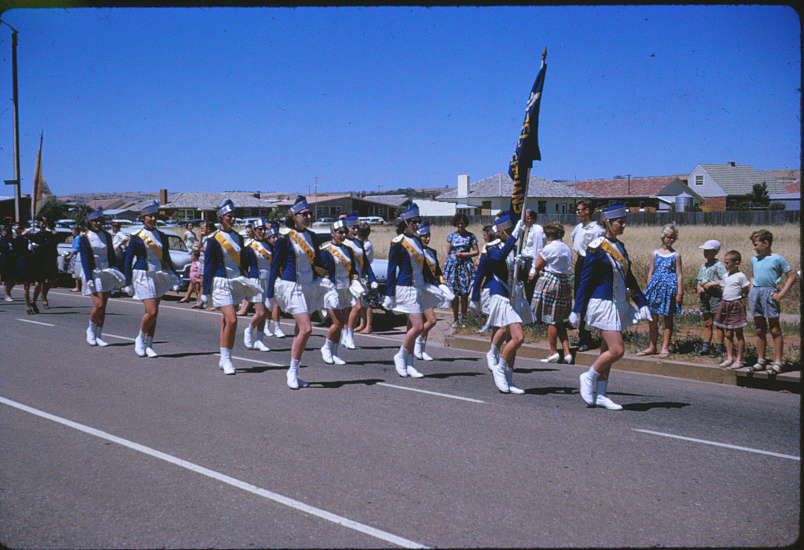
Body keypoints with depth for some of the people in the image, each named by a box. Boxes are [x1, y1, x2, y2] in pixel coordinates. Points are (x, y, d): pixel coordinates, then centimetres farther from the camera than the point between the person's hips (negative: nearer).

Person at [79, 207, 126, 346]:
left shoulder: (106, 236, 9)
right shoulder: (84, 238, -4)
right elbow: (84, 259, -8)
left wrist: (116, 274, 10)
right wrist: (89, 279, -16)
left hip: (106, 274, 4)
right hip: (93, 273, -4)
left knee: (103, 307, 4)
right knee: (99, 305, -14)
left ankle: (98, 336, 12)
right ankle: (91, 330, 9)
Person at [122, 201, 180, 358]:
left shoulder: (162, 236, 10)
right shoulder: (136, 237, -4)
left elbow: (167, 258, 18)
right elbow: (128, 261, -2)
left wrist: (174, 277, 10)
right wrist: (128, 283, -5)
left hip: (160, 277, 5)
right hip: (143, 276, -5)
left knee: (152, 314, 7)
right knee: (152, 312, -14)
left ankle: (149, 346, 14)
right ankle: (140, 339, 9)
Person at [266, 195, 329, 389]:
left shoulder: (312, 237, 10)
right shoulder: (285, 238, -8)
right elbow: (275, 265, -4)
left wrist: (324, 280, 8)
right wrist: (270, 294, -4)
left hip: (309, 287, 6)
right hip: (291, 286, -6)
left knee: (300, 331, 9)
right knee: (306, 329, -16)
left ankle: (294, 375, 17)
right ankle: (292, 371, -3)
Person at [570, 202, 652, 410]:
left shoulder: (620, 247, 12)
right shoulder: (597, 248, -11)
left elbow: (629, 278, 19)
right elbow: (585, 281, -10)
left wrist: (642, 303, 14)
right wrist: (577, 311, -9)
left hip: (619, 305, 8)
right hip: (603, 303, -8)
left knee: (608, 351, 10)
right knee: (617, 350, -13)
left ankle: (600, 395, 16)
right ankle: (589, 377, 8)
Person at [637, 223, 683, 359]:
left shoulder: (676, 255, 3)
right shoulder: (655, 254, 9)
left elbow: (679, 275, 1)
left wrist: (679, 292, -4)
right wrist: (648, 290, 9)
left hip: (670, 287, -2)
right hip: (656, 287, 2)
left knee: (668, 319, 3)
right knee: (652, 318, 1)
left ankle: (665, 347, 10)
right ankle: (652, 346, 14)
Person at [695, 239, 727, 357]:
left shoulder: (718, 265, -9)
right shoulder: (703, 266, 15)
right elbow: (698, 280, 20)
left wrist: (711, 284, -18)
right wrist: (699, 287, 0)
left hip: (715, 295, -7)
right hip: (704, 295, 7)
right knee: (707, 323, 11)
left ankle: (719, 348, 4)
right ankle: (706, 346, 16)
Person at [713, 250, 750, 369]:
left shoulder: (741, 276, -9)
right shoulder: (726, 276, 12)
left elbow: (745, 293, -6)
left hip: (736, 305, -7)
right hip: (725, 305, 7)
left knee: (738, 334, 1)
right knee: (728, 334, 9)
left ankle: (739, 360, 6)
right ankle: (729, 358, 15)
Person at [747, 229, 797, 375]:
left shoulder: (777, 259, -4)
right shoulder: (754, 260, 15)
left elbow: (792, 277, -4)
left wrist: (781, 294, -10)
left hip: (769, 293, -6)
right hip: (755, 294, 6)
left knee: (774, 330, -3)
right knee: (760, 330, 10)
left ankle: (778, 362, 1)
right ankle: (761, 360, 17)